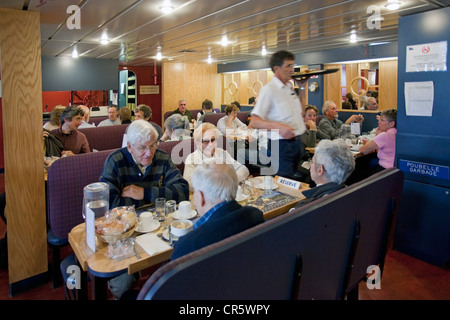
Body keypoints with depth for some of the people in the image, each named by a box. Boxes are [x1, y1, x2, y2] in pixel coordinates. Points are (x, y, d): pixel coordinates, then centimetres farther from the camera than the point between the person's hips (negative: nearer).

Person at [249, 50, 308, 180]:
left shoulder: (290, 88, 13)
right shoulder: (268, 89, -13)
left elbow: (300, 112, 25)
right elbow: (254, 122, -19)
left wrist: (302, 88, 16)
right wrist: (278, 127, -33)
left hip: (296, 143, 8)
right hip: (281, 145, -8)